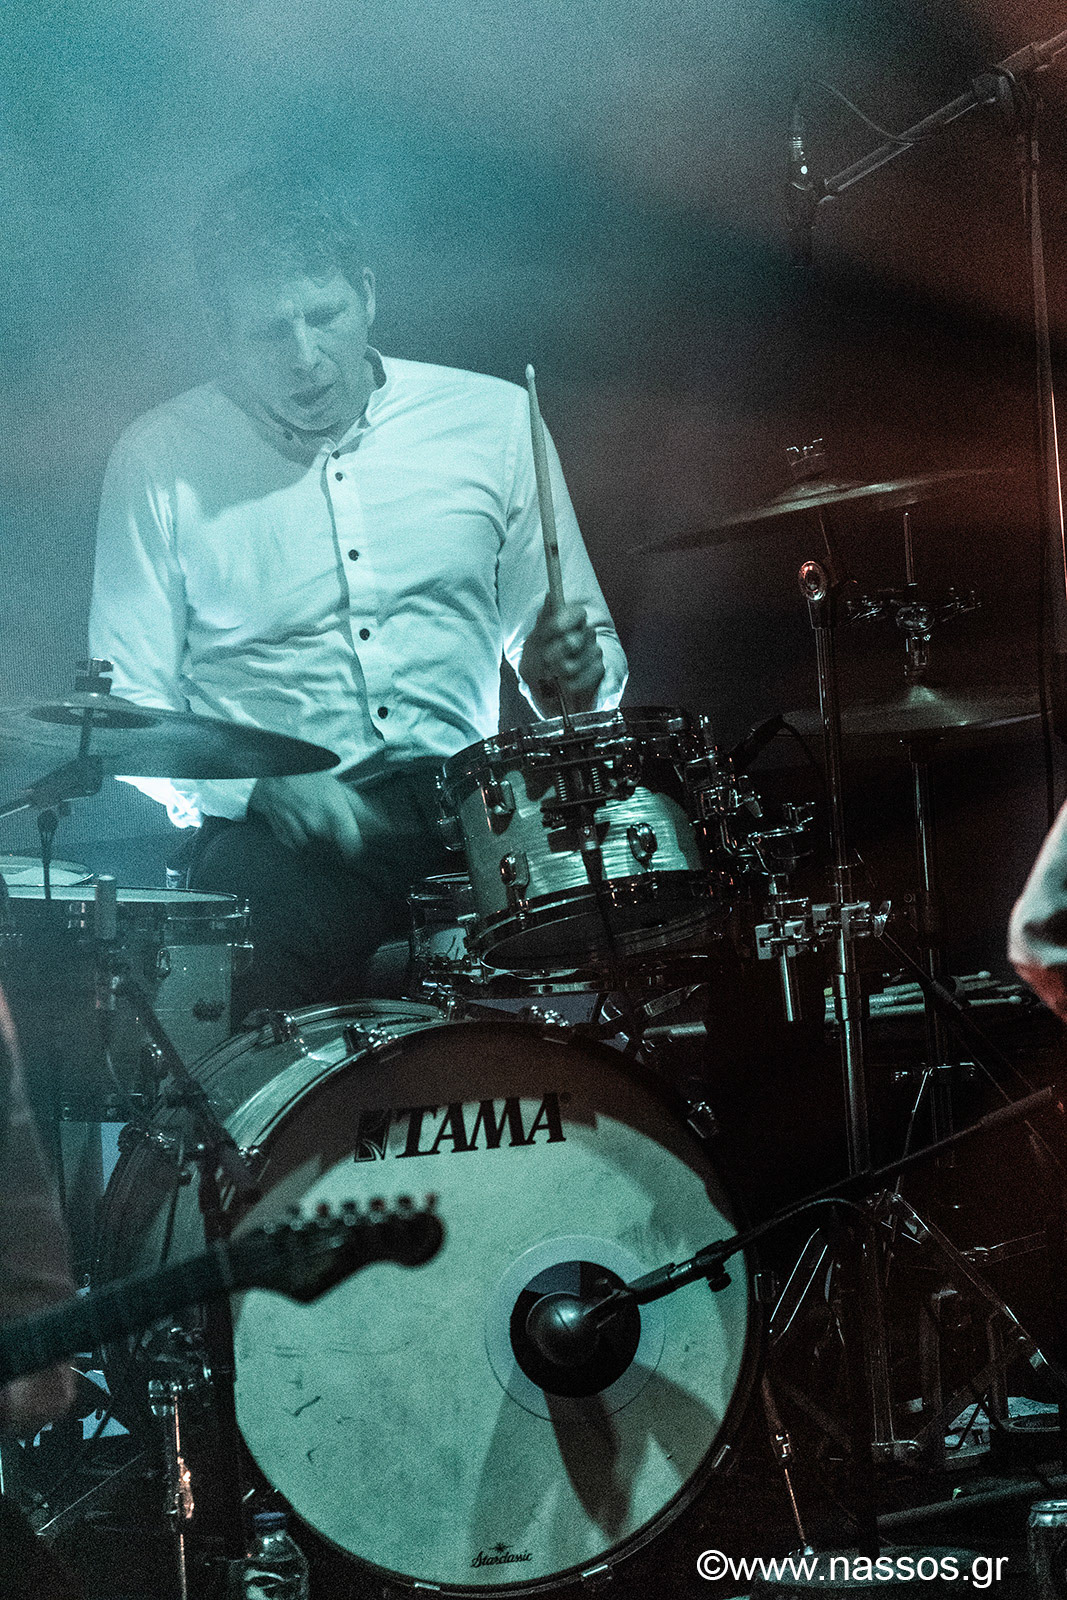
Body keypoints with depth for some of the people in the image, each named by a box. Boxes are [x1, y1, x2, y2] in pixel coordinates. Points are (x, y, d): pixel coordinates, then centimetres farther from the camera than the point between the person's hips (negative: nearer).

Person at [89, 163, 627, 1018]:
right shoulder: (160, 462, 3)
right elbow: (128, 710, 4)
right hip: (272, 826, -2)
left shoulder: (494, 419, 8)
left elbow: (573, 634, 16)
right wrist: (260, 782, -13)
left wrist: (570, 669, -9)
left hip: (470, 806, 2)